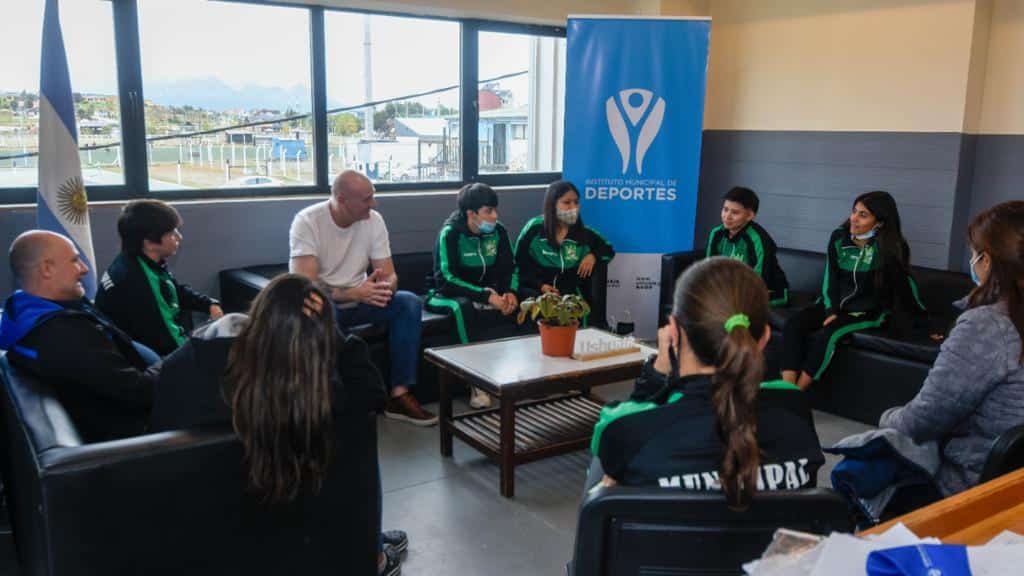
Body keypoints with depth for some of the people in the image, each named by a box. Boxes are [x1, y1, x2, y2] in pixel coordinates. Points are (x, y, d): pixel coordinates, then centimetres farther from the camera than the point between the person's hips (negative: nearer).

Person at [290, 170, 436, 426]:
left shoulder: (373, 220, -6)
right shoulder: (307, 221, -19)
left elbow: (389, 275, -7)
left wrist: (385, 287, -33)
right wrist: (354, 293, -42)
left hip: (358, 299, 4)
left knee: (409, 303, -20)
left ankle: (399, 395, -20)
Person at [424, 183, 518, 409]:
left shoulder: (498, 231, -2)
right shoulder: (450, 234, -17)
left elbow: (509, 268, 4)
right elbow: (447, 279, -23)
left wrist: (510, 292, -19)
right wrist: (486, 297, -32)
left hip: (489, 293, 5)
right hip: (452, 295, -5)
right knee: (464, 308, -39)